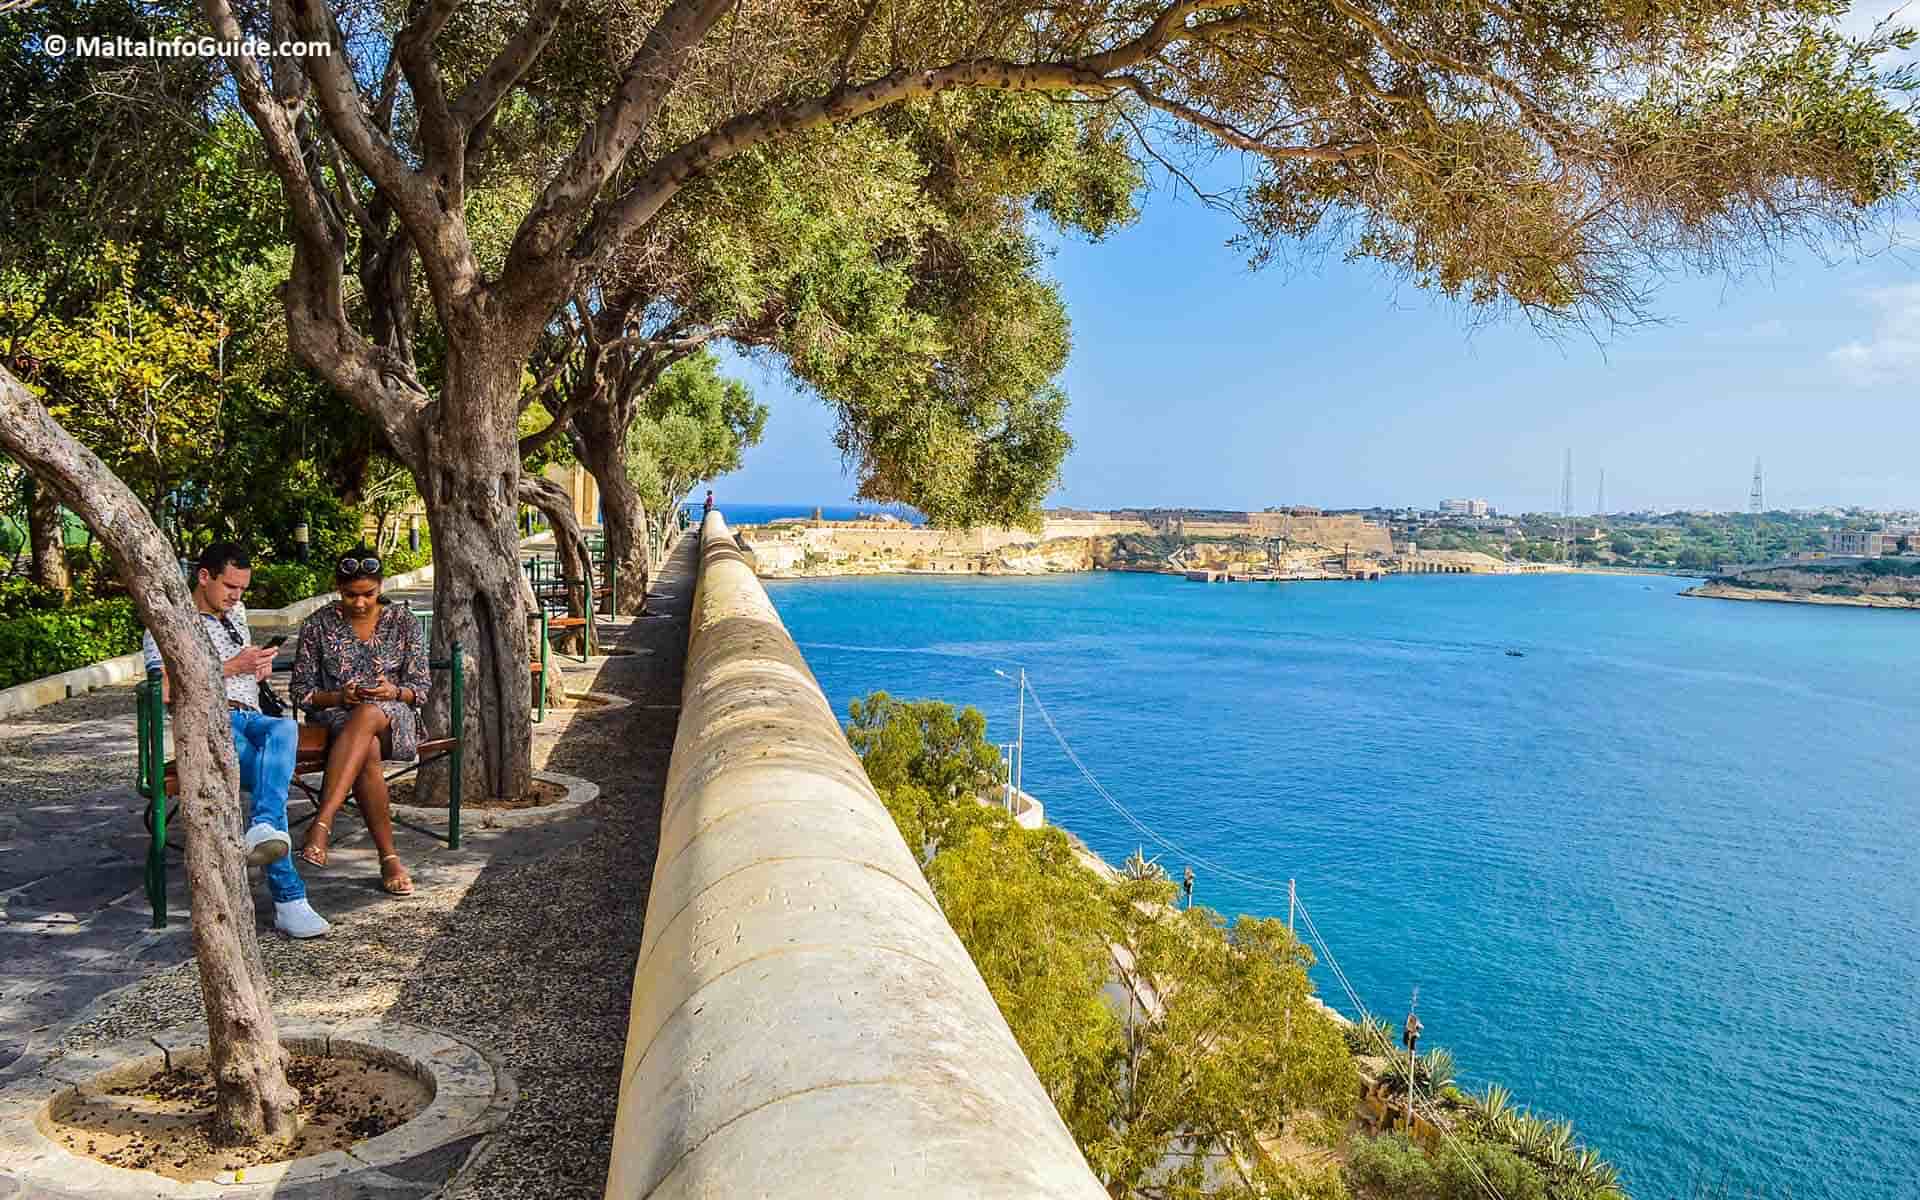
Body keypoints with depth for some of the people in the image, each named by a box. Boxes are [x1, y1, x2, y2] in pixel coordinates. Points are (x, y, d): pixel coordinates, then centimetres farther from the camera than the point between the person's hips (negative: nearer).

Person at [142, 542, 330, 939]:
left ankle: (264, 830, -56)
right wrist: (232, 667, -7)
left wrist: (261, 664, 17)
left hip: (252, 717, 5)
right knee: (269, 774, -36)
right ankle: (289, 899, -40)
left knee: (284, 728, -36)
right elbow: (166, 690, -7)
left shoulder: (235, 613, 29)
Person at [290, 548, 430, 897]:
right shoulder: (319, 625, 7)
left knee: (367, 716, -39)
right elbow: (302, 691, 6)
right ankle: (389, 858, -33)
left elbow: (421, 689, 7)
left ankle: (321, 826, -47)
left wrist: (394, 692, -15)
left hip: (394, 718, 0)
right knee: (367, 753, -37)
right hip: (335, 716, 0)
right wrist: (339, 697, -13)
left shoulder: (402, 621, 8)